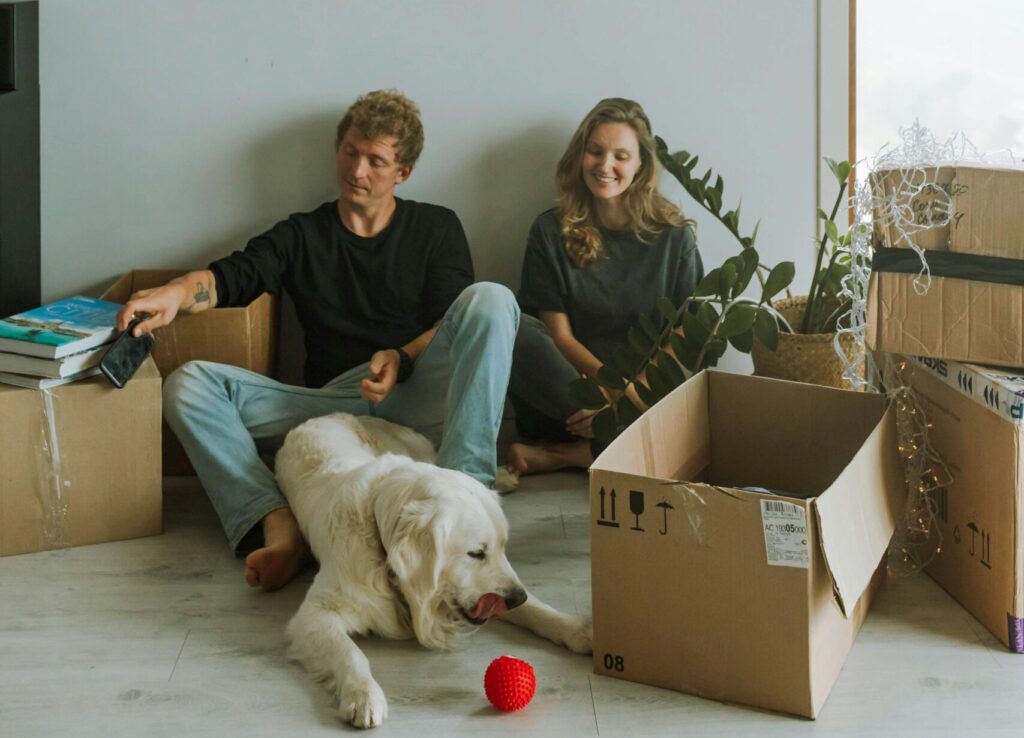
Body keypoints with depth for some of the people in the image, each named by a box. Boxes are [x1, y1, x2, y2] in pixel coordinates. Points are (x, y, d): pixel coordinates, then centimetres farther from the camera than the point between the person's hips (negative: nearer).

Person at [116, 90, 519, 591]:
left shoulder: (436, 228, 17)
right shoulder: (302, 235, 18)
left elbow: (456, 323, 5)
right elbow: (233, 275, -1)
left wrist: (403, 358, -16)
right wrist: (178, 293, -23)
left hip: (415, 400, -1)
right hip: (330, 403, 2)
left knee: (490, 299, -26)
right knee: (189, 383, -16)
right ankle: (278, 526, -37)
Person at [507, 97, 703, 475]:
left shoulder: (674, 236, 5)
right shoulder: (551, 231, 5)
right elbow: (559, 336, -1)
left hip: (647, 398, 0)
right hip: (574, 390, 0)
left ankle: (560, 455, -16)